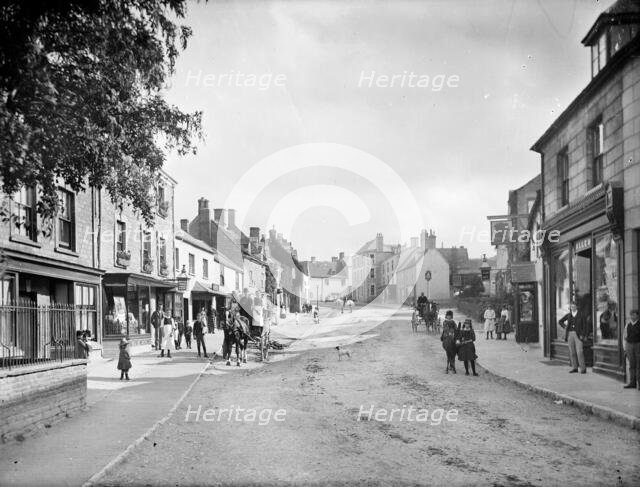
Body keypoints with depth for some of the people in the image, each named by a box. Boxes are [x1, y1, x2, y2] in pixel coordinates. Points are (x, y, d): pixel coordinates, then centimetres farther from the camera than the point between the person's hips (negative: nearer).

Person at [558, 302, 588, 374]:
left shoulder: (581, 315, -1)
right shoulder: (568, 315, 9)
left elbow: (584, 325, -2)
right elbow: (560, 322, 21)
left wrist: (583, 335, -10)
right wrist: (565, 327, 6)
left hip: (578, 335, -4)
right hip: (570, 334, 4)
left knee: (579, 352, -12)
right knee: (572, 352, 4)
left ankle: (583, 368, -6)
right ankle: (574, 368, 9)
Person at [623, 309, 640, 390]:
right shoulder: (628, 325, 9)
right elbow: (625, 338, 13)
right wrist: (625, 349, 8)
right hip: (630, 346, 4)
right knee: (631, 365, 5)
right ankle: (632, 383, 8)